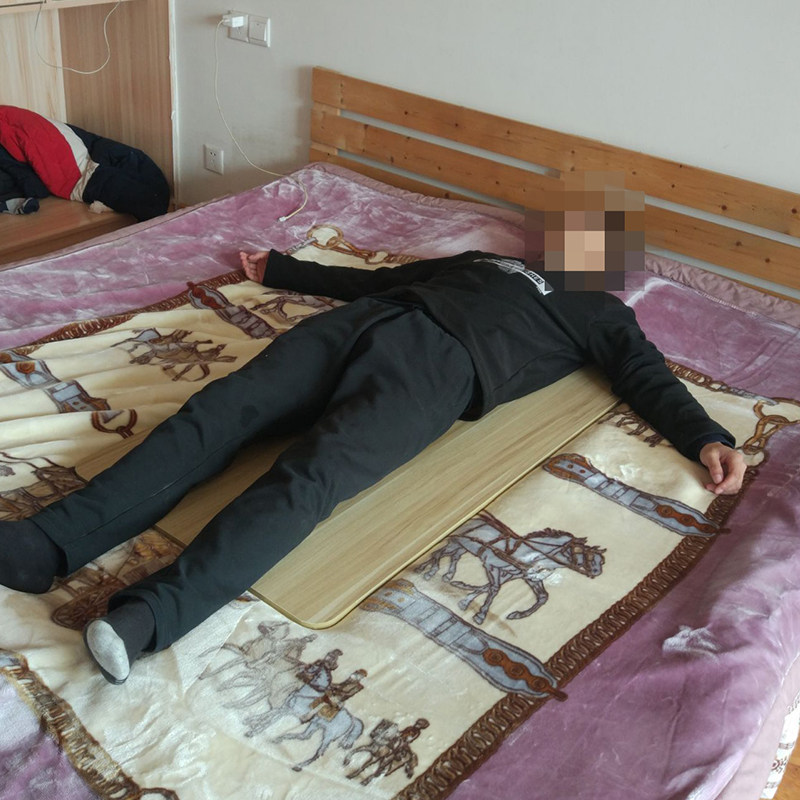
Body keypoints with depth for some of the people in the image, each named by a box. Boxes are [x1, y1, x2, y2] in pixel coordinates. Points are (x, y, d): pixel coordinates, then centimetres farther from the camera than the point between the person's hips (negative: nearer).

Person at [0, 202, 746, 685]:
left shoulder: (599, 312, 28)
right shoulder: (481, 258, 39)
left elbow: (647, 376, 14)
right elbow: (370, 276, 41)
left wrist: (707, 437, -6)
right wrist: (279, 269, 44)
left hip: (439, 363, -5)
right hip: (365, 318, 5)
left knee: (307, 477, -31)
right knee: (218, 410, -18)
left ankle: (152, 612, -45)